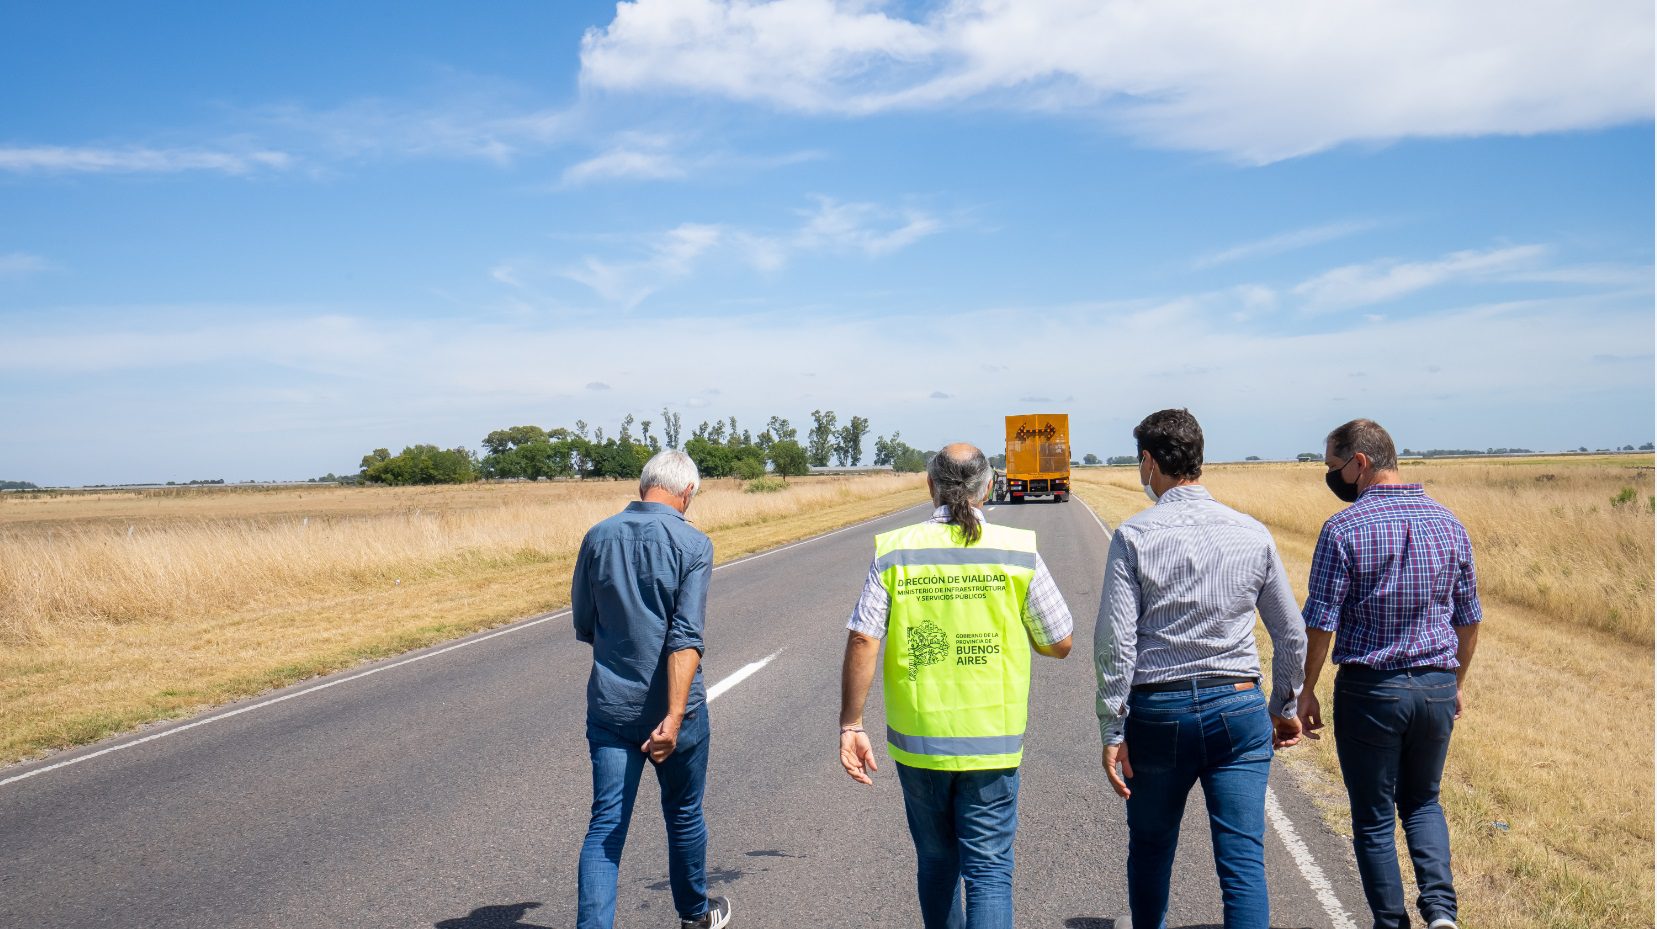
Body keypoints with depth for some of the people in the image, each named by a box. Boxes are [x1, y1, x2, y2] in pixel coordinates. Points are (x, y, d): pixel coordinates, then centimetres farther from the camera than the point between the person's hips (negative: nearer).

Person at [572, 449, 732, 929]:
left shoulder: (598, 537, 0)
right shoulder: (692, 545, -11)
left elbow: (584, 627, 9)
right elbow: (686, 638, -21)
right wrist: (674, 717, -25)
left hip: (609, 705, 2)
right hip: (671, 707, -2)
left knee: (606, 825, 5)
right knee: (684, 815, 18)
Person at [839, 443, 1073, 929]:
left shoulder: (895, 551, -4)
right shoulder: (1017, 551, -5)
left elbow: (862, 642, -10)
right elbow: (1059, 644, 2)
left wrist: (851, 726, -3)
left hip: (916, 741, 2)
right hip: (991, 743, -1)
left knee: (936, 862, 20)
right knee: (989, 870, 5)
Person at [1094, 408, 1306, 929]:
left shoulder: (1134, 537, -6)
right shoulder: (1252, 534, 3)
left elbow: (1115, 642, -11)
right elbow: (1291, 635, 10)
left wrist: (1112, 731, -5)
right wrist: (1284, 708, 23)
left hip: (1157, 711, -1)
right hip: (1238, 709, 2)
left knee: (1150, 850, 18)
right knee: (1244, 862, 2)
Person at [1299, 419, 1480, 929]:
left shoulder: (1344, 529, -13)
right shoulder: (1448, 523, 3)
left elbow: (1321, 623, -13)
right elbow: (1469, 619, 10)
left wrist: (1306, 692, 0)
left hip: (1369, 690, -5)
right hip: (1438, 687, 5)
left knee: (1374, 820, 10)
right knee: (1422, 802, 23)